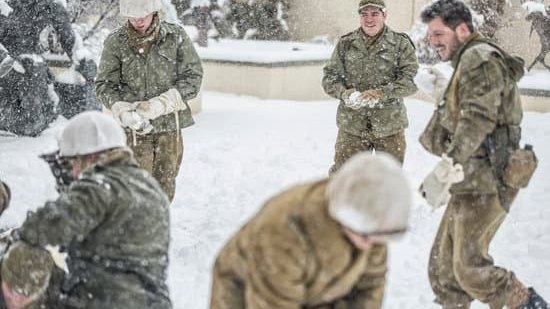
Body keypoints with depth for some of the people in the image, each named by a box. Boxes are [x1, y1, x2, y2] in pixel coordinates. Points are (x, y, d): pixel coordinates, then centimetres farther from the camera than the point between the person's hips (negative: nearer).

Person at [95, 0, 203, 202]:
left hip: (170, 127, 2)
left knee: (165, 189, 10)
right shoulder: (115, 42, -2)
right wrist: (123, 111, -21)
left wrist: (161, 103, -17)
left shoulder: (176, 36, -1)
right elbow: (104, 85, -1)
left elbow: (193, 77, -3)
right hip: (133, 130, -2)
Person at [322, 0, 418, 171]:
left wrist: (381, 93, -24)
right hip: (351, 124, 1)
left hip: (389, 125, -1)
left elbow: (410, 80, -9)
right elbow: (329, 77, 3)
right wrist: (344, 93, -18)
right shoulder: (345, 44, 4)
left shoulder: (400, 44, -1)